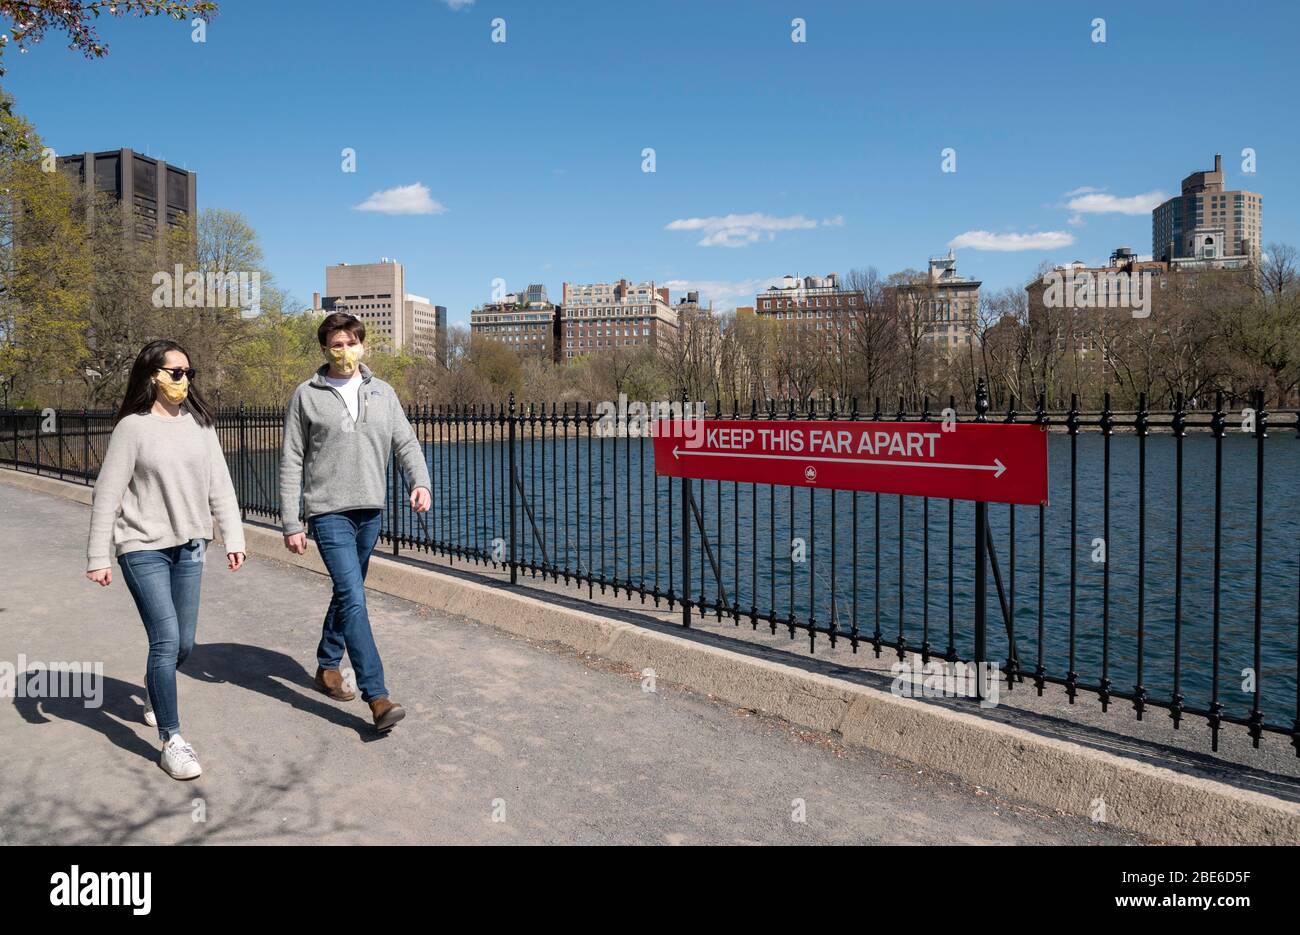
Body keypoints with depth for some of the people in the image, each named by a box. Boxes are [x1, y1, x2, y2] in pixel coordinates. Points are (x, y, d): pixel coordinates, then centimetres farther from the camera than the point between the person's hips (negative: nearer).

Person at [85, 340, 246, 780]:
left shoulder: (199, 423, 5)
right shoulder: (133, 427, -8)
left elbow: (219, 484, 7)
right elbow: (107, 494, -8)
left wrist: (233, 537, 2)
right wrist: (98, 556, -9)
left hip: (189, 547, 5)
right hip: (143, 548, -5)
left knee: (183, 643, 12)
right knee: (166, 640, -10)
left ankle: (155, 692, 44)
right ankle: (172, 741, 1)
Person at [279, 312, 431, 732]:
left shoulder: (383, 393, 9)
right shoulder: (306, 396, 0)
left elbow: (406, 442, 7)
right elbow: (291, 463, 0)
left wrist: (420, 481, -14)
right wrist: (290, 524, -4)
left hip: (370, 511, 5)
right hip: (329, 512, -5)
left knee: (347, 593, 17)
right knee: (354, 599, -14)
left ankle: (327, 667, 37)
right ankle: (378, 697, -14)